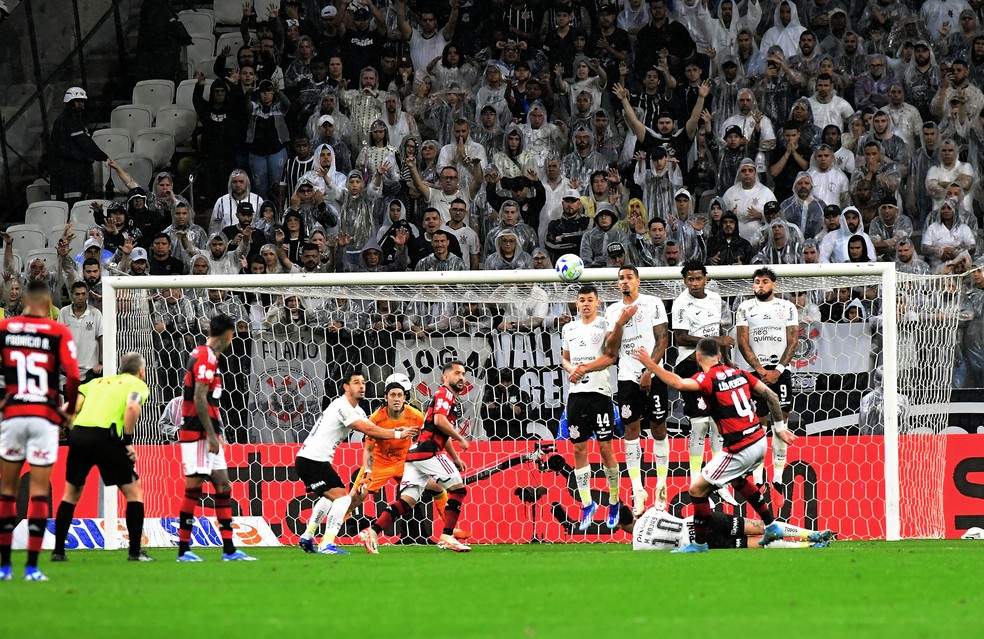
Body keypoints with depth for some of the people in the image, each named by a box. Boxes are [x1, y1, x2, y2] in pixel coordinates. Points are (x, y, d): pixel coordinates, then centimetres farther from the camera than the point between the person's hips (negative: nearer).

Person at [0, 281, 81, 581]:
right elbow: (73, 376, -10)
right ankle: (32, 566, -2)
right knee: (39, 492, 3)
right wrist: (70, 410, 6)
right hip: (45, 416, -1)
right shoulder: (59, 332, -2)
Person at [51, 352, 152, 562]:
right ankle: (135, 551, 5)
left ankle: (58, 550, 17)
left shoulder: (97, 382, 27)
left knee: (71, 494, 20)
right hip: (105, 437, -5)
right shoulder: (138, 385, 13)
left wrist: (73, 435, 16)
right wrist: (128, 441, -4)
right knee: (133, 492, 9)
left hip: (78, 433, 5)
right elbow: (131, 407, -9)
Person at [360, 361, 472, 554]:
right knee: (458, 488, -6)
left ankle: (372, 531, -11)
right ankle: (447, 537, -9)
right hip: (428, 450, -9)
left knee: (407, 501, 0)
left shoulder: (452, 400, 28)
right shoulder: (444, 394, -2)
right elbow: (439, 420, -19)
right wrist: (461, 439, -9)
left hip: (415, 452, 9)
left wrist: (455, 459, 35)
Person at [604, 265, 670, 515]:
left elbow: (662, 340, -4)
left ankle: (661, 486, 10)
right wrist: (620, 323, -8)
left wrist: (649, 370, -12)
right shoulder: (613, 312, 11)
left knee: (658, 428, 2)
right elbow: (610, 351, 5)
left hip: (653, 376, -3)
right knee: (631, 430, -1)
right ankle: (637, 490, 1)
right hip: (628, 377, 3)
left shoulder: (653, 304, 0)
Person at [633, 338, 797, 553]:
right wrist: (779, 428, 23)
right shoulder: (739, 373, 11)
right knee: (738, 479, 36)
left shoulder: (708, 378, -11)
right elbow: (771, 396, 13)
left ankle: (699, 543, 11)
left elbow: (679, 383, -30)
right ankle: (771, 527, 39)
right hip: (760, 441, 8)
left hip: (740, 450, -8)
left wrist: (650, 364, -24)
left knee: (698, 488, 4)